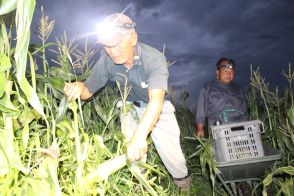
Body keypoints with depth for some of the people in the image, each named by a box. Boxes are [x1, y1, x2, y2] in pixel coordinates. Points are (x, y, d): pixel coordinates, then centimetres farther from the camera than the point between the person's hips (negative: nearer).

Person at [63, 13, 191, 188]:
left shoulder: (154, 58, -34)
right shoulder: (106, 61, -22)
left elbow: (156, 100, -47)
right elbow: (88, 91, -13)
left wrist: (139, 135, -62)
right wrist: (78, 87, -38)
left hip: (158, 108, -3)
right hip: (130, 107, 3)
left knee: (170, 152, -10)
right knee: (132, 153, 4)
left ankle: (184, 183, 22)